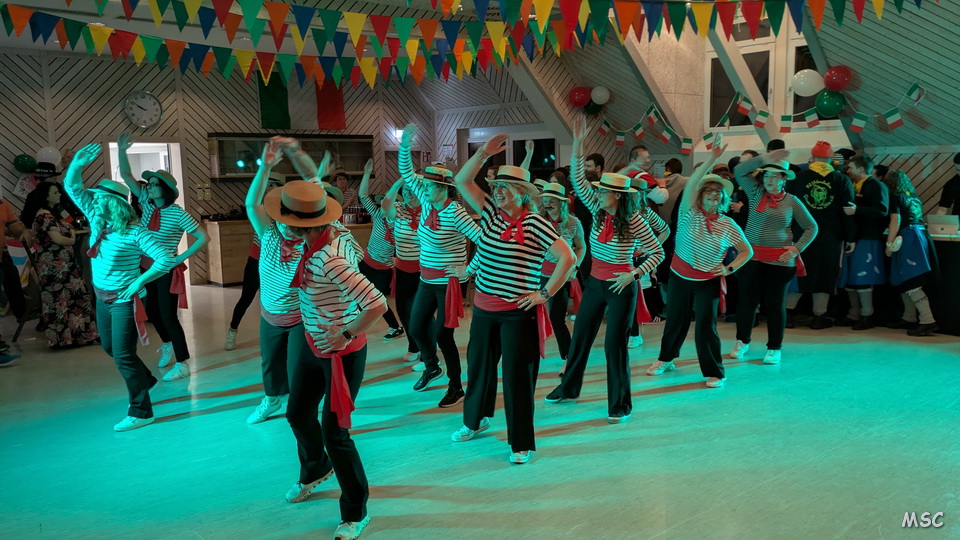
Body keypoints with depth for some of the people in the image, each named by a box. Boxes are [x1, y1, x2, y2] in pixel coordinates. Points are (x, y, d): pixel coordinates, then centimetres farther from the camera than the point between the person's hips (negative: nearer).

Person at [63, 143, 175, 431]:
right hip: (102, 297, 8)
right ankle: (145, 381, 42)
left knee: (123, 355, -7)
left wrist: (139, 281, -23)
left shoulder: (135, 233, -21)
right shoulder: (97, 221, 0)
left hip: (125, 300, -8)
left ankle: (141, 412, 3)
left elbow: (167, 260, -25)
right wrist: (77, 163, -14)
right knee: (109, 348, 21)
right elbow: (72, 187, 4)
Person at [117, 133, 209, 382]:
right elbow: (126, 176, 4)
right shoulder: (147, 203, 0)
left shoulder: (178, 214, -16)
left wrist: (180, 258, -17)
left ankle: (183, 365, 5)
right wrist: (122, 151, -10)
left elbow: (204, 238, -16)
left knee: (169, 316, -4)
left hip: (167, 270, -6)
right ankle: (167, 345, 45)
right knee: (152, 311, 19)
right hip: (147, 268, 7)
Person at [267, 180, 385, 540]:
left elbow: (377, 304, -38)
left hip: (341, 353, -9)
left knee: (334, 432, -1)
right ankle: (315, 471, 53)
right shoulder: (324, 236, -9)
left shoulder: (328, 260, -34)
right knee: (297, 413, 23)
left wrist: (346, 335, -25)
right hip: (312, 345, 9)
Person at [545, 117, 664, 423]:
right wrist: (578, 144, -12)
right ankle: (569, 388, 32)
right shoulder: (598, 210, -2)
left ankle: (620, 405, 13)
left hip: (621, 286, -6)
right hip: (595, 282, 6)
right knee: (580, 337, 14)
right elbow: (578, 180, -4)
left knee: (614, 344, -2)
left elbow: (658, 253, -9)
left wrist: (633, 275, -20)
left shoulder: (634, 221, -15)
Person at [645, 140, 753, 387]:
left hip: (708, 282, -1)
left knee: (706, 327, -4)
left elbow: (747, 251, 7)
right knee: (675, 321, 14)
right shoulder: (689, 213, -7)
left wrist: (729, 268, -8)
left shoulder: (728, 225, -3)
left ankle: (715, 373, 12)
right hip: (680, 277, 1)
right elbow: (691, 183, -22)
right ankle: (666, 359, 37)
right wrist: (713, 158, -28)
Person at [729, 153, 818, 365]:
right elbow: (739, 170, -5)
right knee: (747, 300, 6)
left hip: (780, 260, -1)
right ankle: (742, 341, 24)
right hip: (752, 257, 1)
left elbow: (811, 227, 9)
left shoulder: (792, 201, 3)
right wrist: (764, 158, -10)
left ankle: (774, 348, 18)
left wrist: (797, 248, -3)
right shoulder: (756, 193, 5)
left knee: (775, 303, 5)